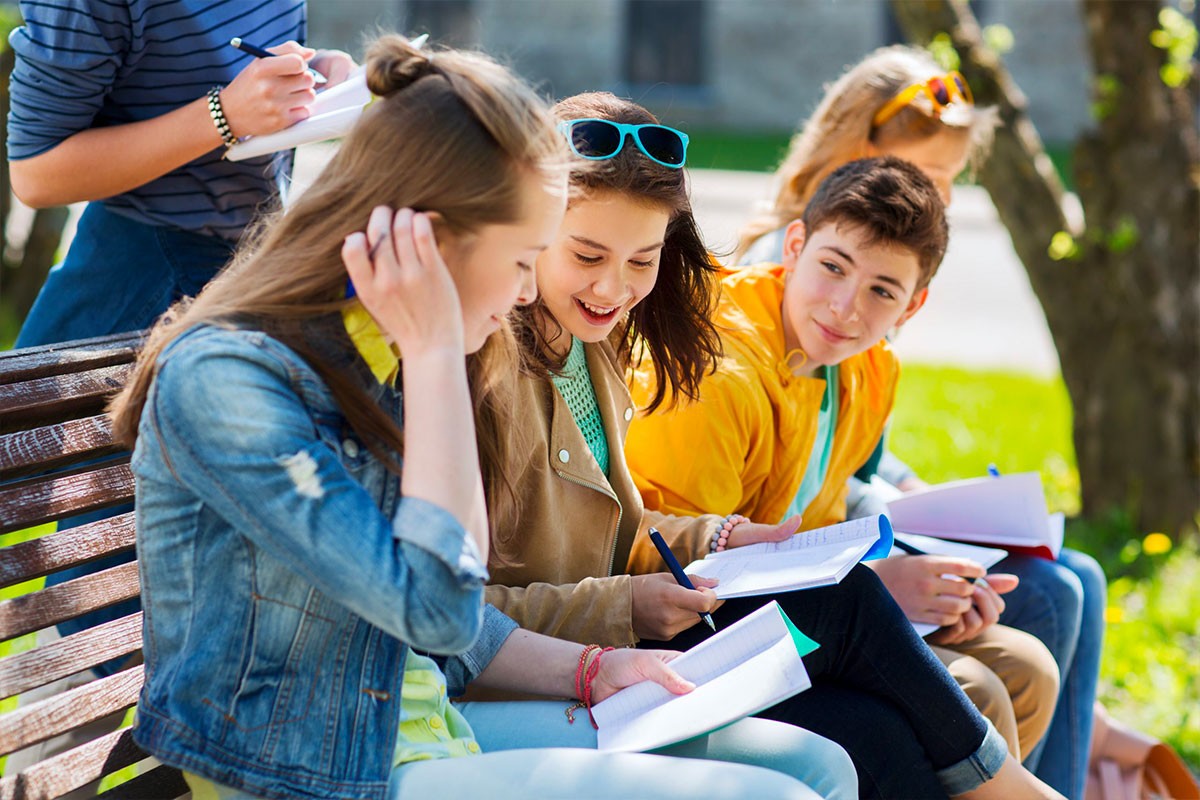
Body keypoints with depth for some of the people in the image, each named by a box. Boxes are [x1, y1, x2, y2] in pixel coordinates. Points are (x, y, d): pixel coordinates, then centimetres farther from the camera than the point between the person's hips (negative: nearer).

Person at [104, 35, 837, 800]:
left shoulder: (385, 364, 10)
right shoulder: (223, 378, -19)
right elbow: (436, 603, -24)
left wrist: (592, 672, 4)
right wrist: (433, 354, -20)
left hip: (428, 720, 9)